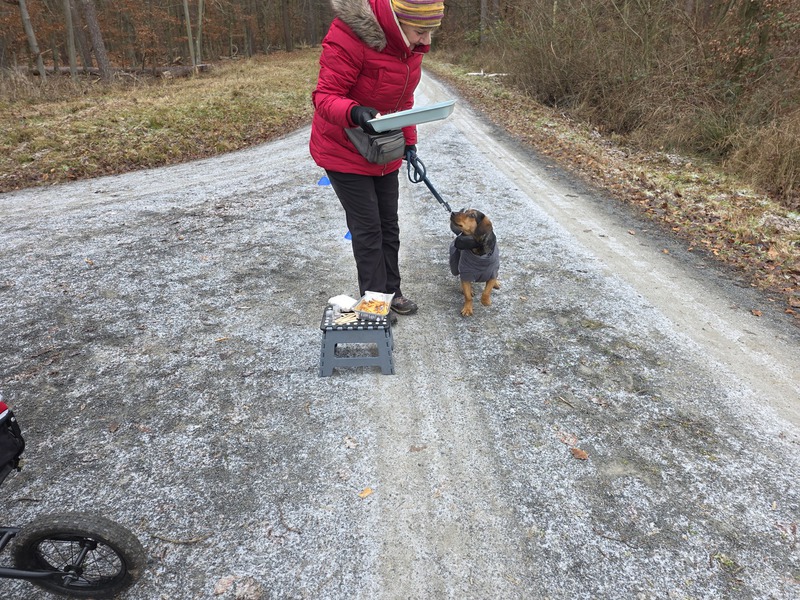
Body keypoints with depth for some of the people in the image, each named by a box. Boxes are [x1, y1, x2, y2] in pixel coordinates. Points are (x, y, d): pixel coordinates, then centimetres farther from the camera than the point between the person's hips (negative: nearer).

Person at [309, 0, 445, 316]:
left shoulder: (408, 42, -1)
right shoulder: (350, 36, -26)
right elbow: (325, 96, -25)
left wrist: (409, 140, 5)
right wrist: (354, 113, -45)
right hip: (344, 150, -7)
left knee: (389, 224, 12)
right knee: (367, 228, -3)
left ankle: (391, 290, 27)